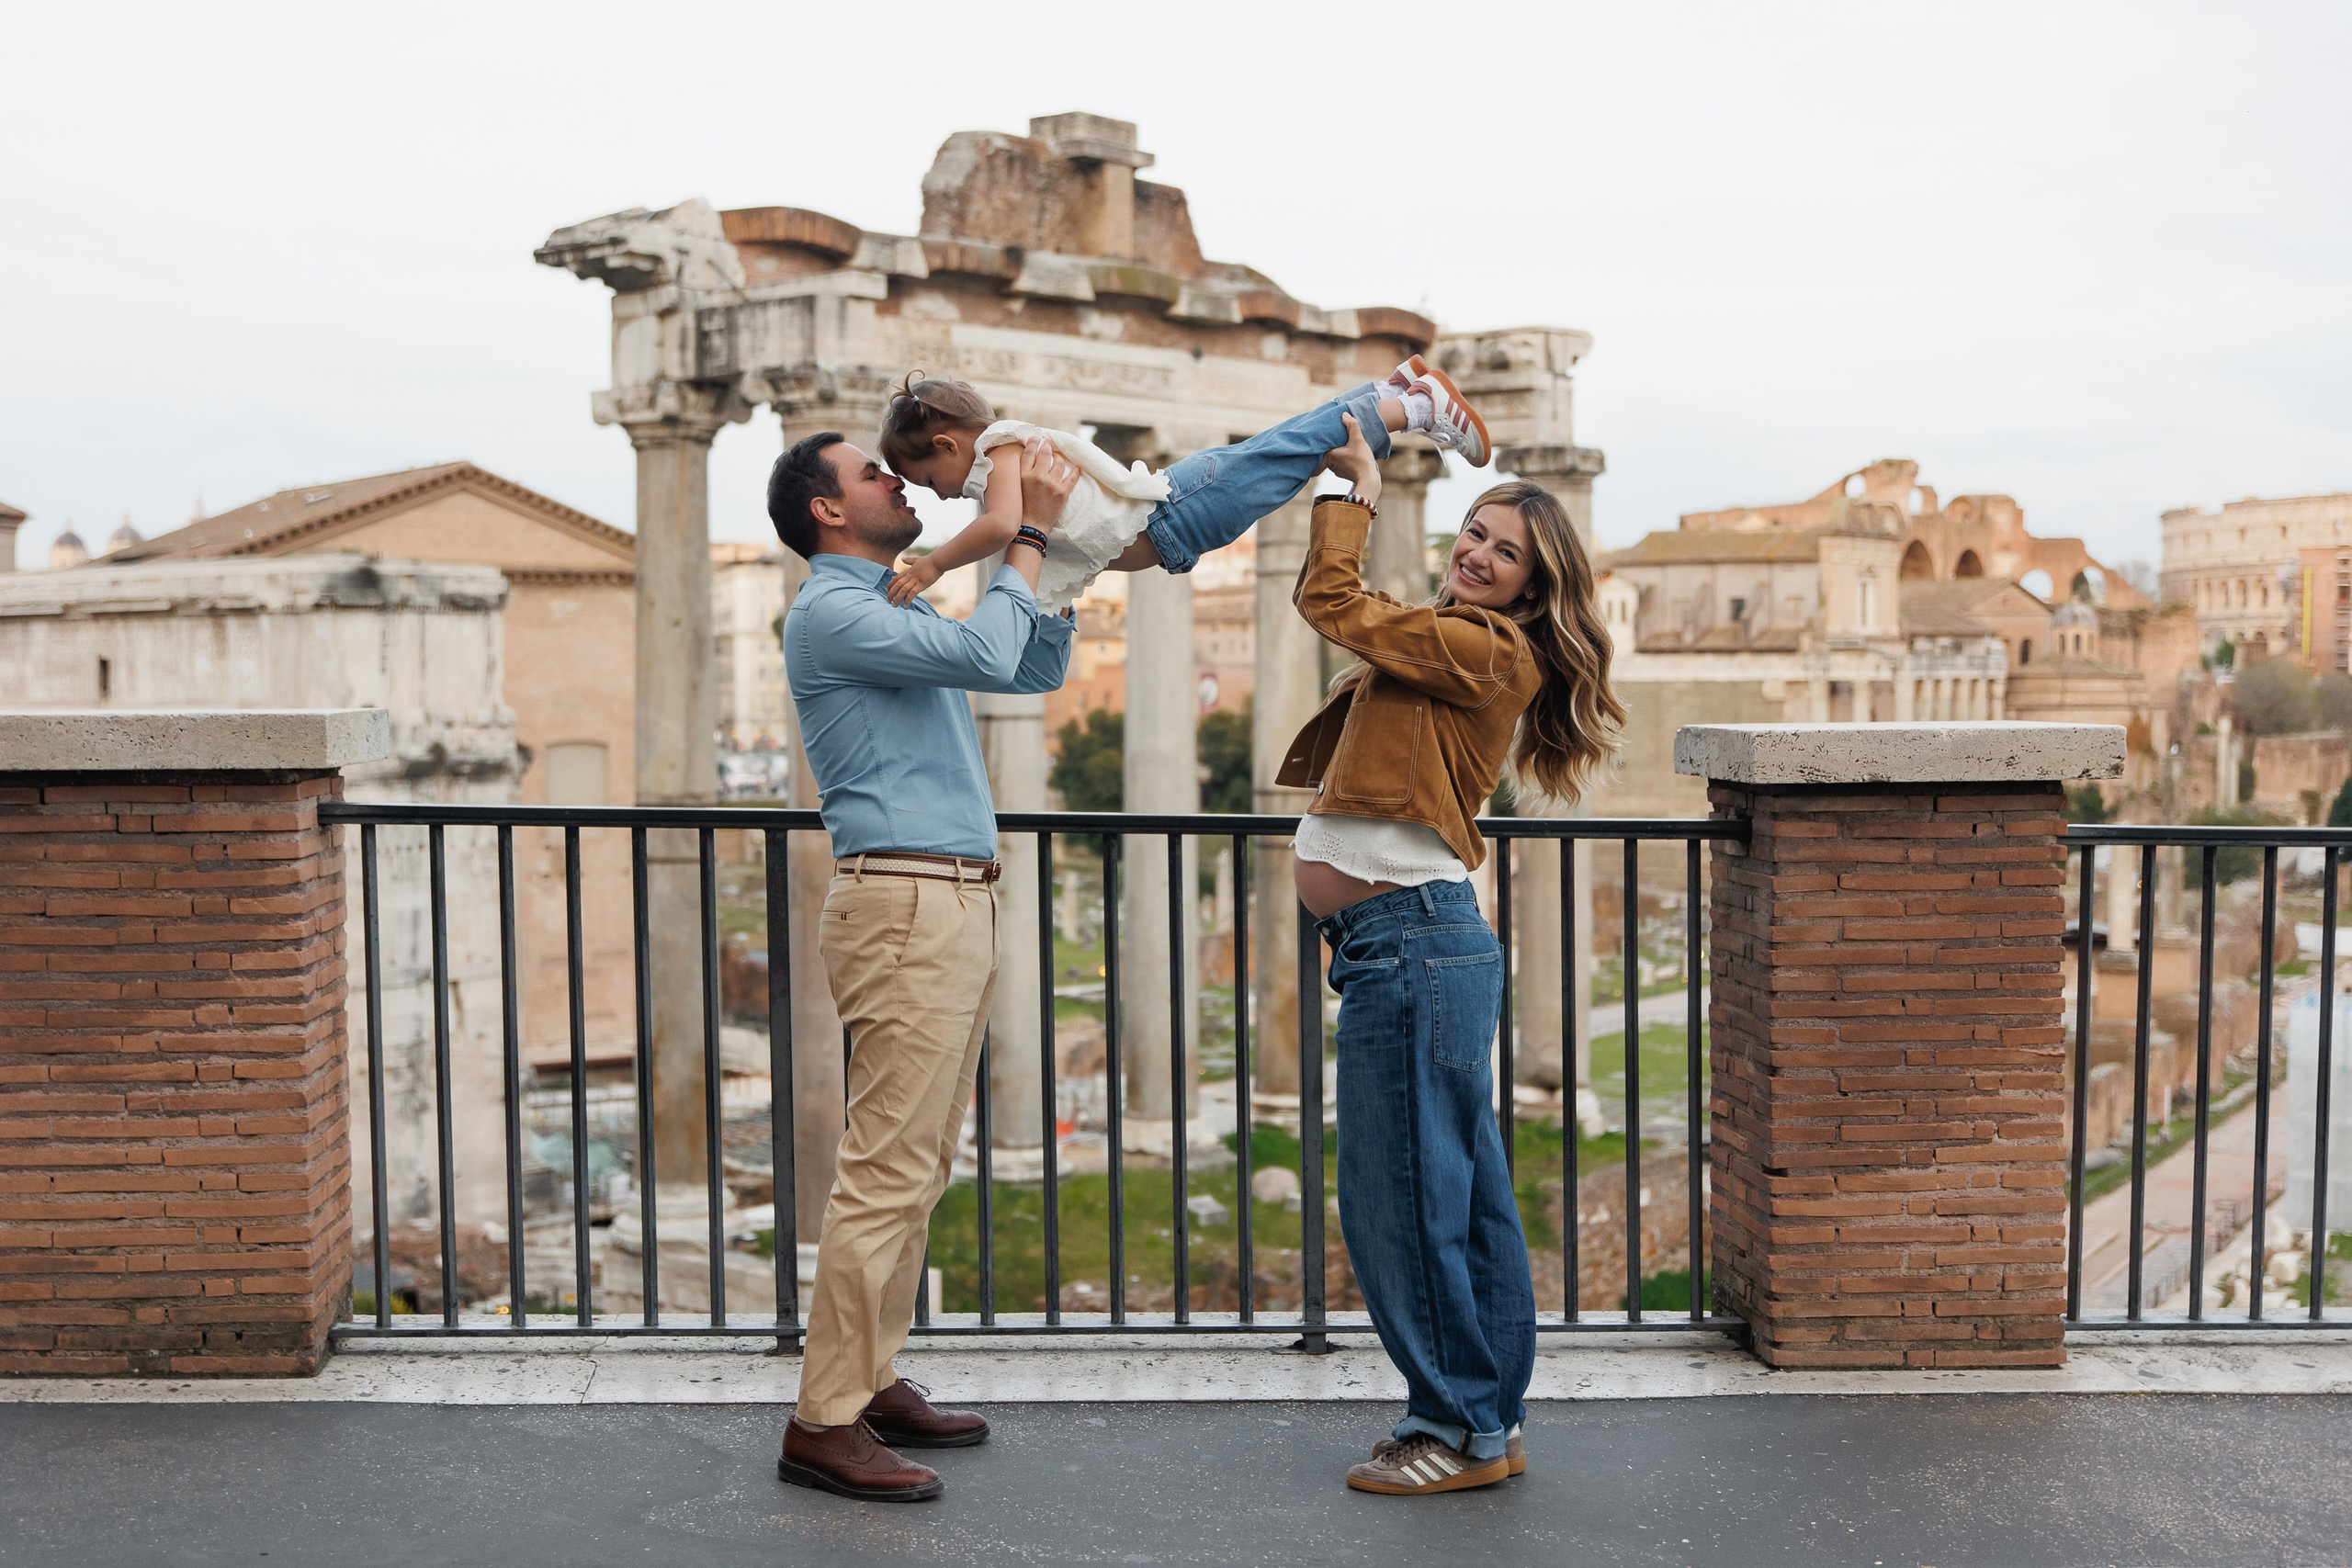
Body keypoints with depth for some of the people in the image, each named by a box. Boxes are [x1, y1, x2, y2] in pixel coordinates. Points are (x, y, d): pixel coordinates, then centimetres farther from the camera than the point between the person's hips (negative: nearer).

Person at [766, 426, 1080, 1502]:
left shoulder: (898, 614, 23)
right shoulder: (830, 611, -8)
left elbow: (1037, 670, 25)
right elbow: (988, 657, -19)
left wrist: (1049, 544, 15)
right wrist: (1030, 536, -7)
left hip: (952, 904, 10)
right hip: (904, 901, -10)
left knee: (917, 1169, 12)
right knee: (888, 1170, -10)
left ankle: (869, 1382, 19)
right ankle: (825, 1423, -5)